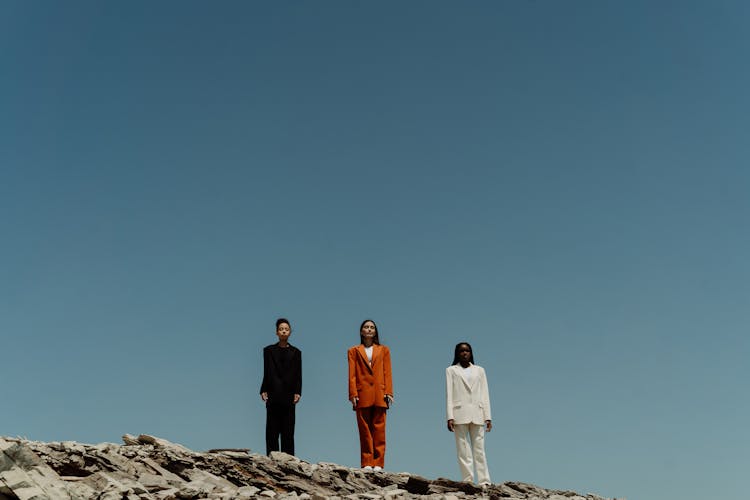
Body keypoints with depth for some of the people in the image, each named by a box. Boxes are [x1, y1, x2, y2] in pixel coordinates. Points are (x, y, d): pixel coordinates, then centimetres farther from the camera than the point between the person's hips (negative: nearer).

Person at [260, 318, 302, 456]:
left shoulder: (295, 352, 9)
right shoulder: (269, 350, 9)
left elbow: (298, 375, 5)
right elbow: (267, 373, 7)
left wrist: (297, 392, -6)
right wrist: (263, 391, -3)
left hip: (288, 396, 0)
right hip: (273, 395, 0)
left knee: (288, 431, -1)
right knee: (272, 430, 0)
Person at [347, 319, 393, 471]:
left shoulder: (383, 350, 16)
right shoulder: (354, 351, 13)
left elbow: (387, 373, 9)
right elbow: (352, 375, 5)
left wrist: (388, 392, -2)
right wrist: (353, 394, -6)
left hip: (379, 395, 1)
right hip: (362, 395, -1)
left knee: (379, 429, -2)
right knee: (364, 430, -1)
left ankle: (378, 463, 0)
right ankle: (367, 463, 2)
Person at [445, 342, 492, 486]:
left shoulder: (479, 370, 16)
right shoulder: (451, 370, 12)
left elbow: (485, 394, 12)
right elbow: (449, 394, 5)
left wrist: (488, 417, 4)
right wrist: (450, 417, -5)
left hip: (477, 414, 1)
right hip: (460, 414, -1)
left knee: (479, 449, -3)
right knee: (463, 450, -3)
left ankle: (484, 482, -3)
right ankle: (467, 481, -3)